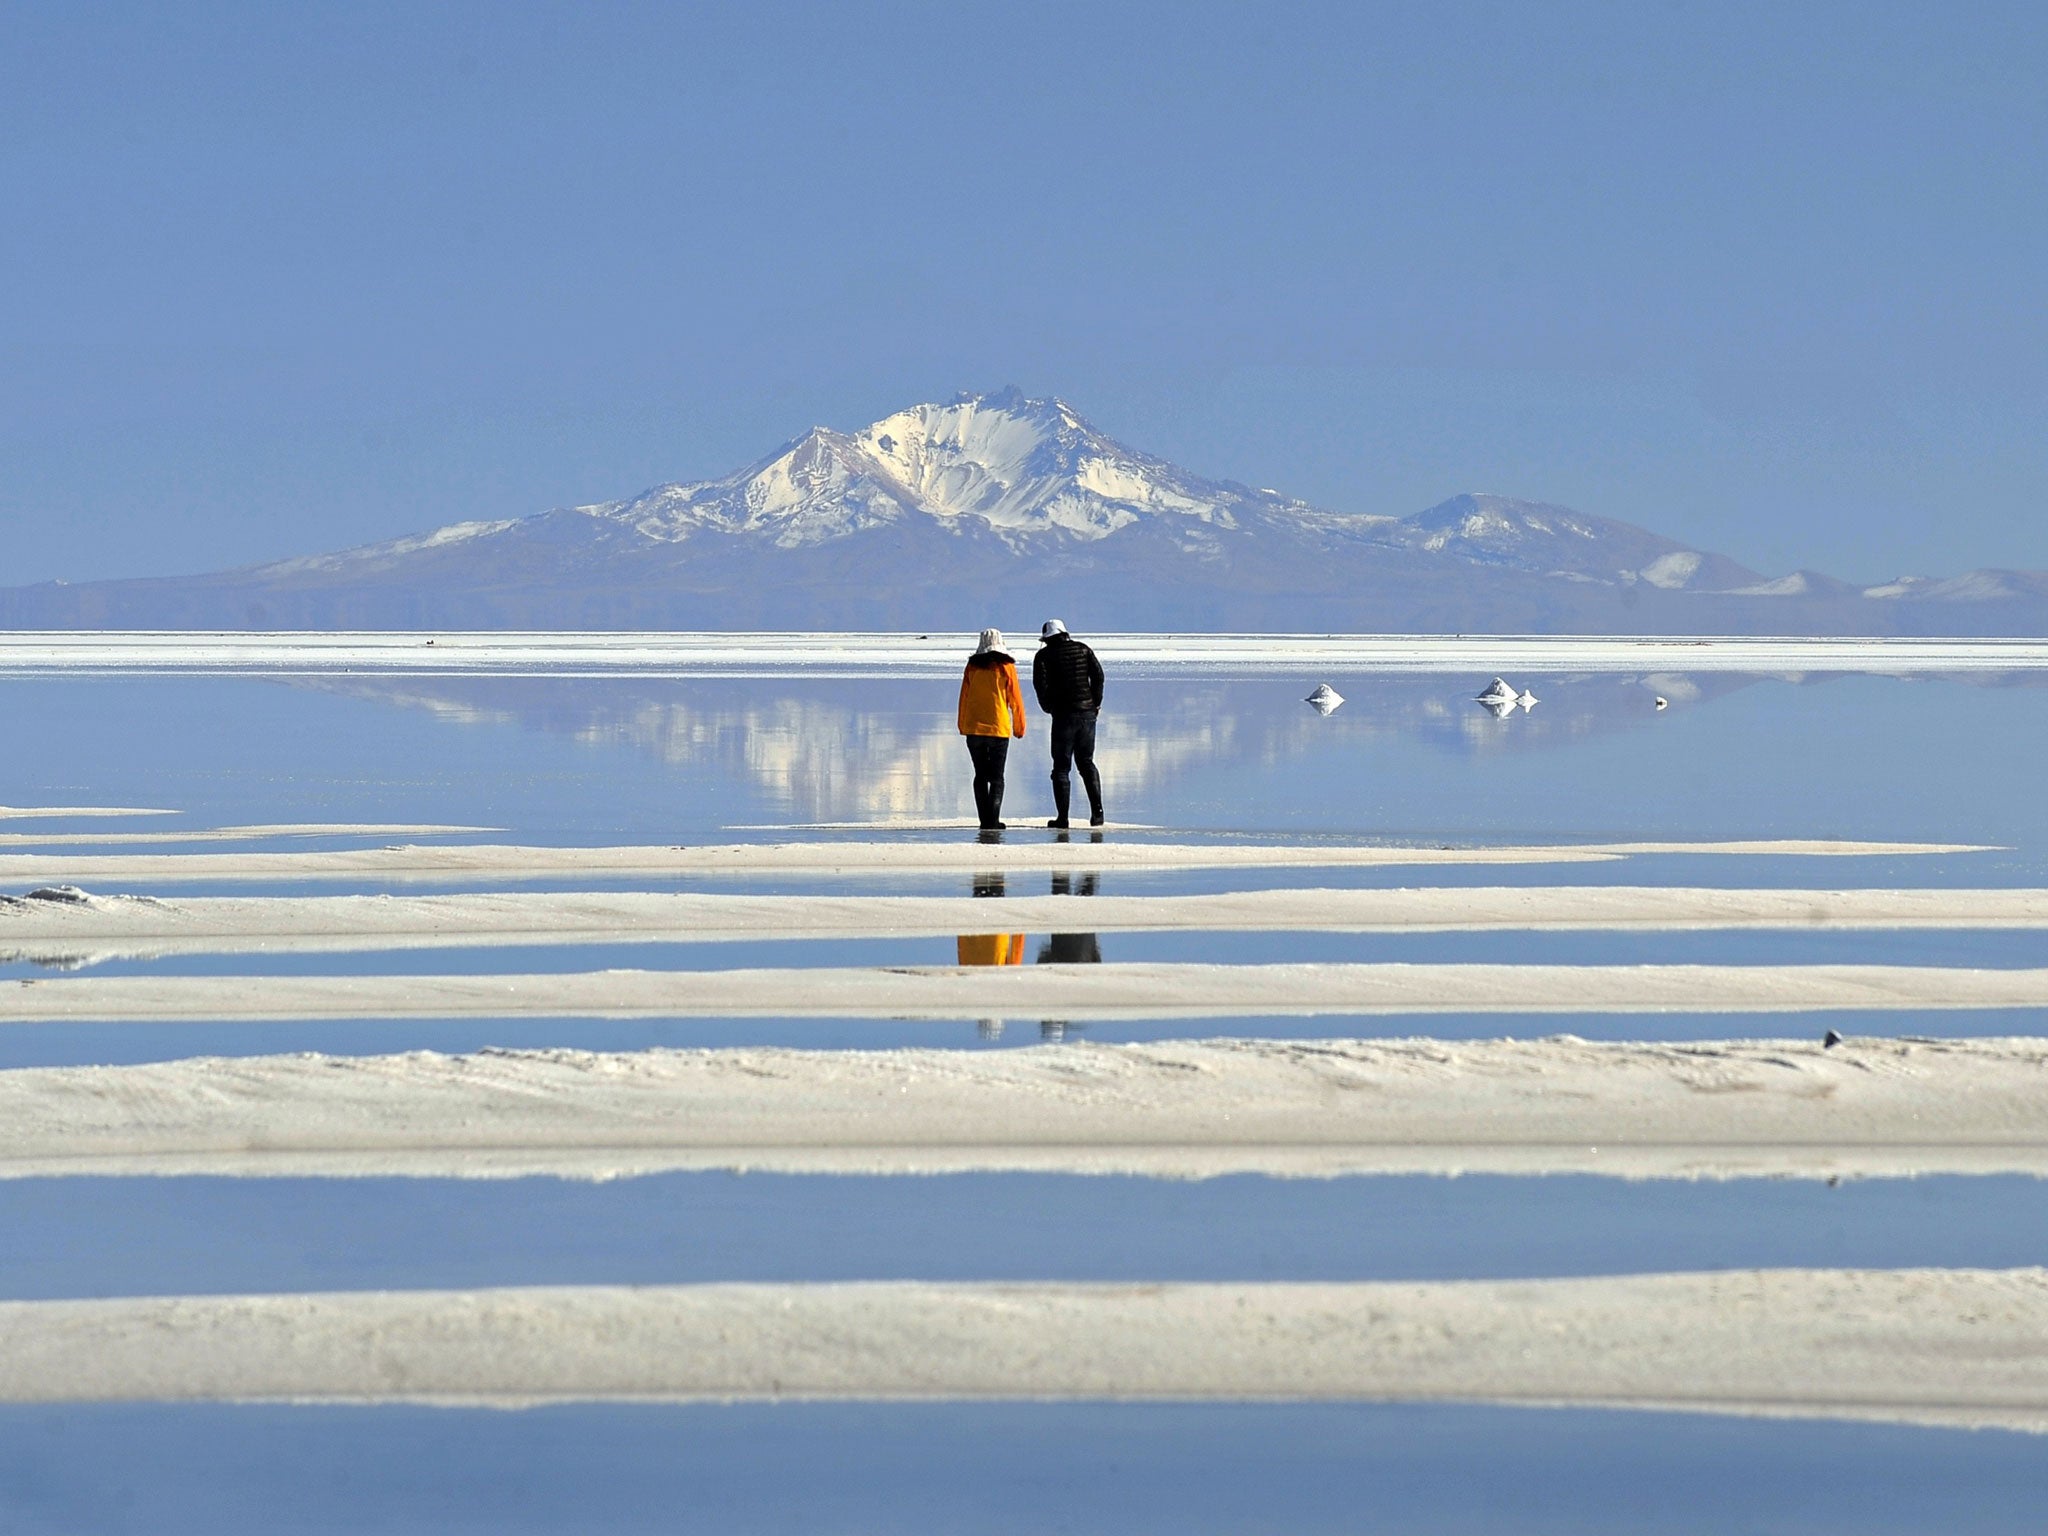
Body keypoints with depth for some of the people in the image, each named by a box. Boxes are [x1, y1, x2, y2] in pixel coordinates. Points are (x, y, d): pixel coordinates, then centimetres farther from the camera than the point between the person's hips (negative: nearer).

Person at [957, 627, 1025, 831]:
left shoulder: (972, 667, 3)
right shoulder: (1006, 667, -3)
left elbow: (964, 698, 8)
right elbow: (1015, 699, -1)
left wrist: (962, 727, 16)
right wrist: (1019, 727, 8)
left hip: (974, 728, 2)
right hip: (999, 729, -2)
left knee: (980, 775, 11)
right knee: (997, 777, 3)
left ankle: (985, 820, 8)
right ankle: (992, 820, -8)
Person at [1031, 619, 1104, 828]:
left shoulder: (1044, 655, 0)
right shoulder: (1082, 649, 9)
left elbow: (1040, 684, -12)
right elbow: (1098, 675, 1)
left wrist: (1048, 707, 2)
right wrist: (1096, 703, 7)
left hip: (1063, 715, -4)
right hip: (1087, 712, 4)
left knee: (1061, 767, 2)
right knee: (1086, 763, 15)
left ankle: (1062, 817, -2)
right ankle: (1097, 811, 3)